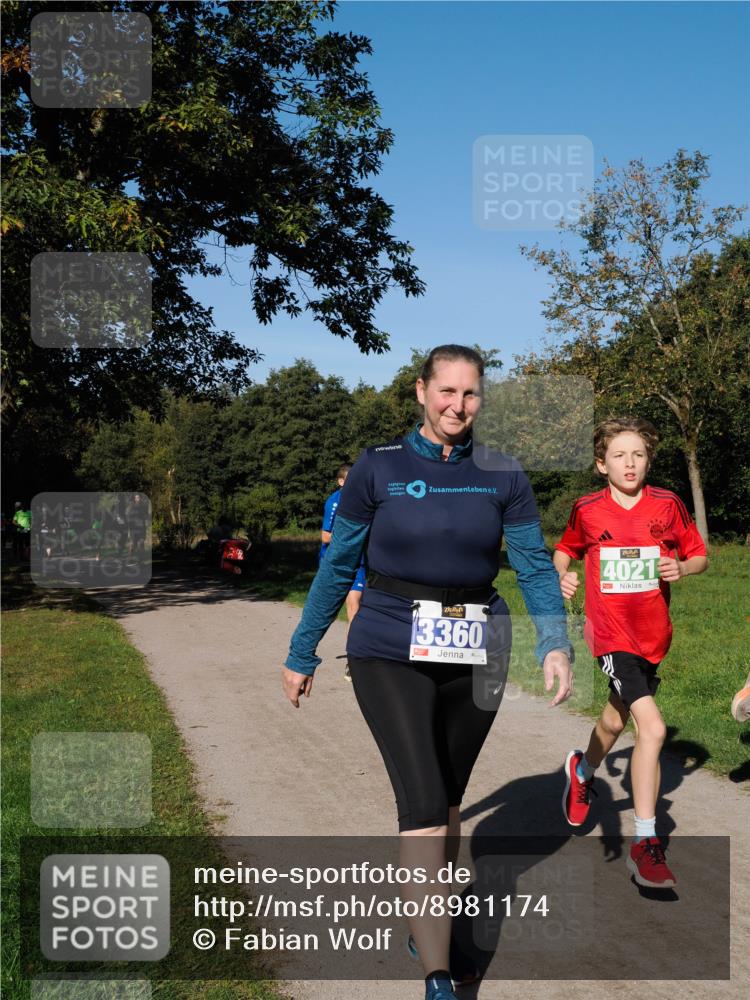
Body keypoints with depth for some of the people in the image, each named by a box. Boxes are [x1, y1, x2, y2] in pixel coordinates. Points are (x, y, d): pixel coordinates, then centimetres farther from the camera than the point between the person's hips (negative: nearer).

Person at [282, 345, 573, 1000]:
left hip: (475, 656, 3)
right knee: (423, 803, -13)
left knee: (448, 798, 15)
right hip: (391, 652, -2)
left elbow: (536, 565, 0)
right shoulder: (377, 469, -3)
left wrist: (555, 644, -15)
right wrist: (301, 655, 7)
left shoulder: (502, 475, 1)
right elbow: (338, 568, 3)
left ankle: (430, 926, 37)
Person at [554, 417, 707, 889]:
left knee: (617, 718, 23)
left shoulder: (668, 505, -2)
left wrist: (682, 567, -14)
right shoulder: (587, 510, -4)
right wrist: (564, 575, -7)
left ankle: (584, 771, 56)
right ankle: (646, 845, -9)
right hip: (612, 634, -4)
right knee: (652, 728, -19)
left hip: (653, 635, 4)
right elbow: (565, 549, 13)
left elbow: (700, 556, 7)